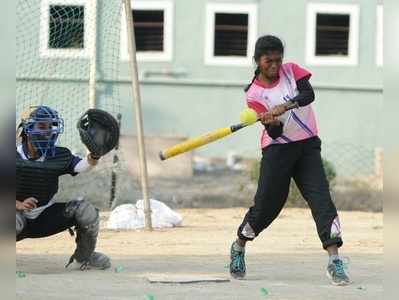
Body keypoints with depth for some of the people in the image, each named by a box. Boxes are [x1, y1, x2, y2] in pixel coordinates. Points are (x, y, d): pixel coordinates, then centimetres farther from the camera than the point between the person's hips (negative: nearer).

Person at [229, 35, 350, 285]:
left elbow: (309, 94, -18)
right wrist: (272, 123, -38)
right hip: (278, 150, -2)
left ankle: (335, 262, -17)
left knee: (321, 198, -12)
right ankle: (238, 248, 28)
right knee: (266, 205, 0)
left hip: (308, 145, 2)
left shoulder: (291, 70, 1)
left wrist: (283, 107, -33)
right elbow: (274, 133, -14)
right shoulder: (254, 94, -6)